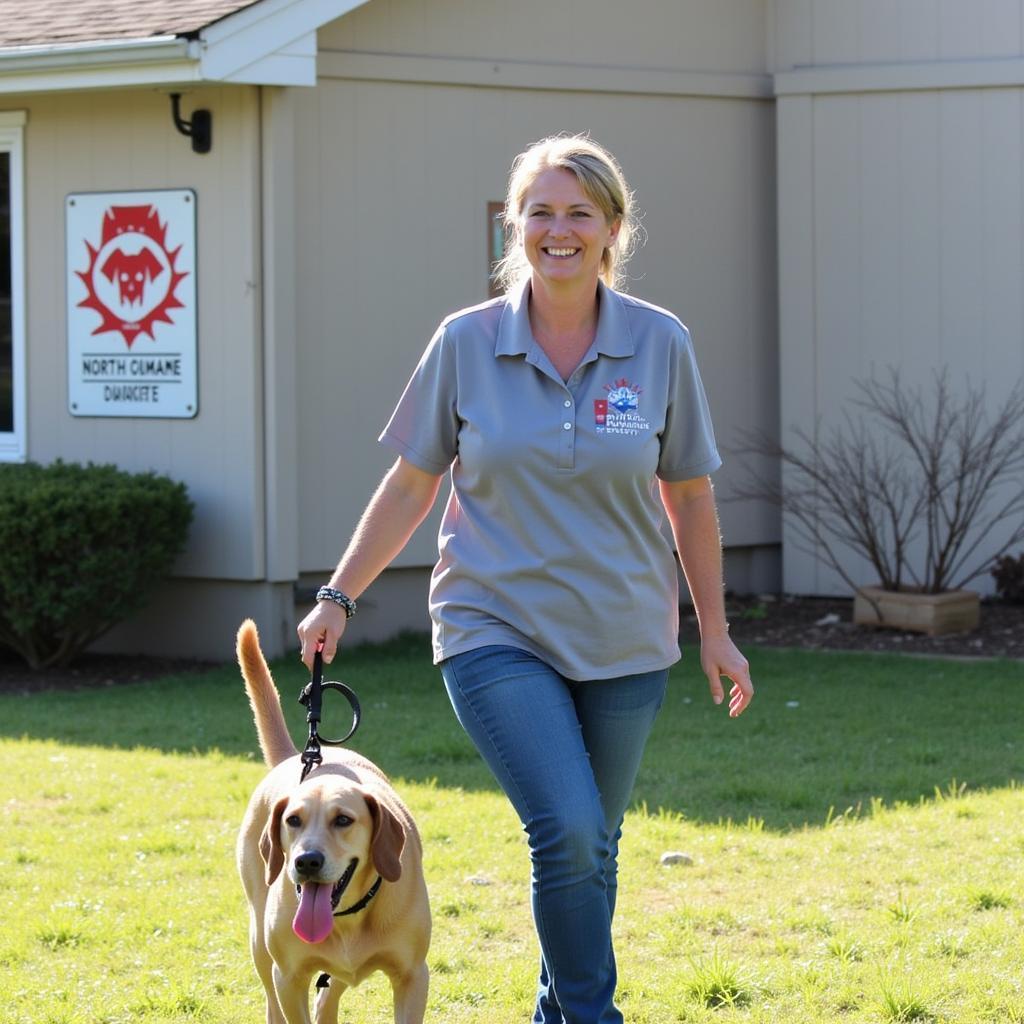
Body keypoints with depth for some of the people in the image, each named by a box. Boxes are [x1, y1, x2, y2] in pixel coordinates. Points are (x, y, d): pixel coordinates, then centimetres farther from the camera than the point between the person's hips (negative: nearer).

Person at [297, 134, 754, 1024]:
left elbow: (690, 498, 7)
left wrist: (716, 632, 10)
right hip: (497, 633, -2)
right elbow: (411, 486, 5)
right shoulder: (466, 344, -3)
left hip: (624, 641, 2)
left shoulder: (660, 346, -2)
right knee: (566, 829, -18)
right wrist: (339, 597, 3)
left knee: (592, 846, 11)